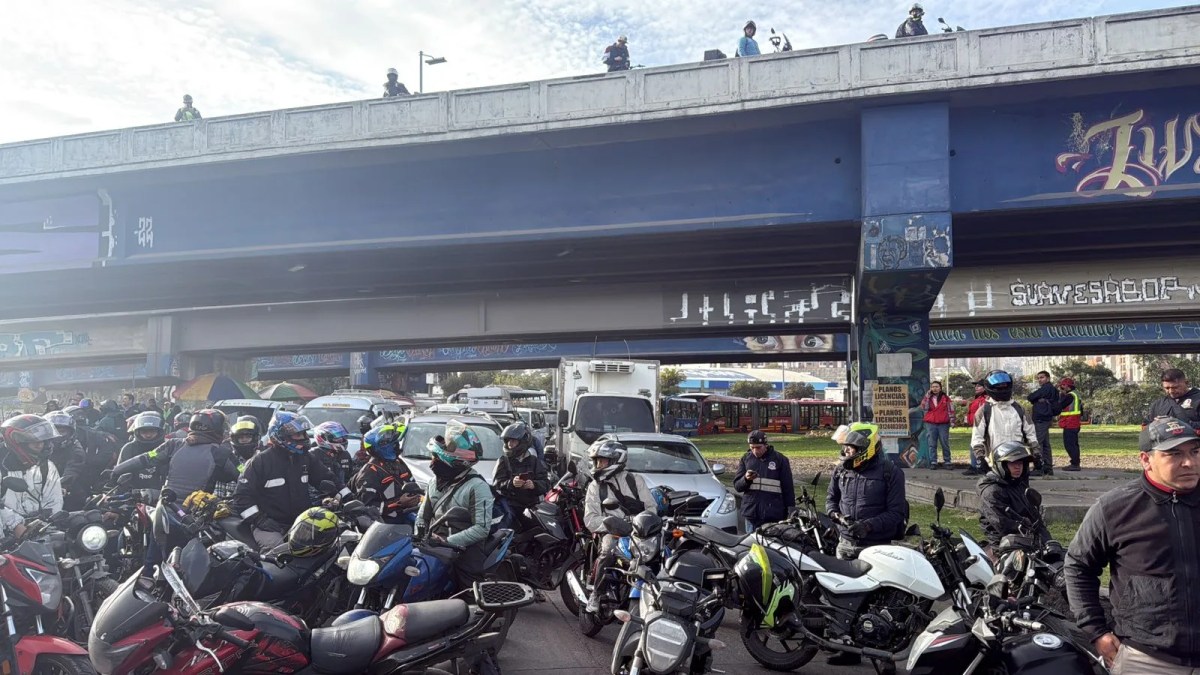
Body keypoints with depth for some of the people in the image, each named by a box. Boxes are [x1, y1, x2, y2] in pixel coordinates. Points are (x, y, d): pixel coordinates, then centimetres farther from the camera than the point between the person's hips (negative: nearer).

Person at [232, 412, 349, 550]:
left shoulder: (305, 459, 11)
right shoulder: (260, 461, -4)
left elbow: (327, 479, 18)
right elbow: (242, 495, -5)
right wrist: (260, 519, -16)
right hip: (270, 526, -5)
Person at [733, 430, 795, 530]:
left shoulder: (780, 460, 3)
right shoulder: (745, 459, 10)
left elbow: (788, 488, 5)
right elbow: (737, 486, 8)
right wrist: (746, 479, -13)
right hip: (751, 512, 3)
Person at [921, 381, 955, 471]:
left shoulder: (945, 398, 5)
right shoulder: (928, 397, 10)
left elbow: (950, 409, 4)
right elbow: (923, 407, -6)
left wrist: (952, 421, -4)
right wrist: (927, 395, -9)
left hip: (943, 424, -2)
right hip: (930, 424, 2)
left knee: (945, 444, 2)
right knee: (932, 444, 2)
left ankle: (947, 462, 7)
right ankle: (933, 462, 6)